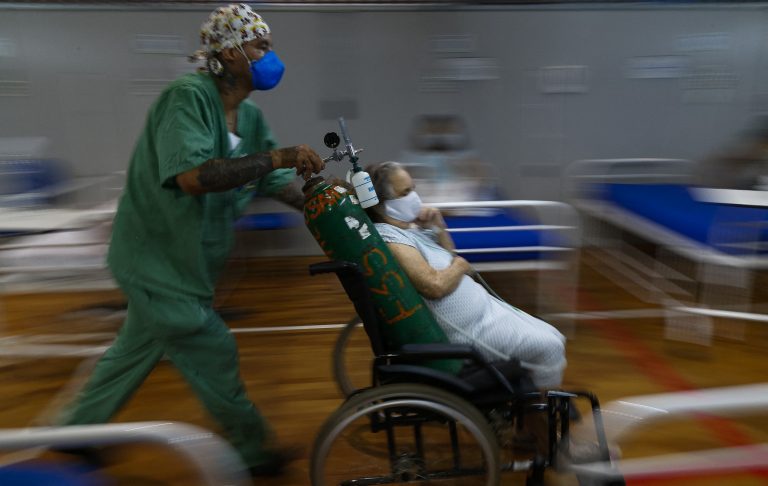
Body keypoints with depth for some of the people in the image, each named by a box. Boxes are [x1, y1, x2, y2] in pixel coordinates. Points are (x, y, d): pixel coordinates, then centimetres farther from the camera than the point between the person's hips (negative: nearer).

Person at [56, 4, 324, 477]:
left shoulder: (250, 116, 4)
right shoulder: (187, 96, -21)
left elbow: (280, 184, 3)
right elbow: (191, 175, -36)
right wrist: (278, 156, -37)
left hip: (185, 259, 9)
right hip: (157, 258, -9)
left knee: (139, 348, 23)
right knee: (214, 355, 1)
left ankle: (79, 427, 46)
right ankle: (254, 450, 23)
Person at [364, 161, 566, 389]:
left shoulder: (407, 226, 8)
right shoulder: (389, 239, -21)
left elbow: (450, 256, 19)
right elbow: (435, 285, -30)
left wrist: (438, 226, 1)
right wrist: (460, 265, -10)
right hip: (470, 331, -10)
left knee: (554, 339, 12)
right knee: (548, 347, -11)